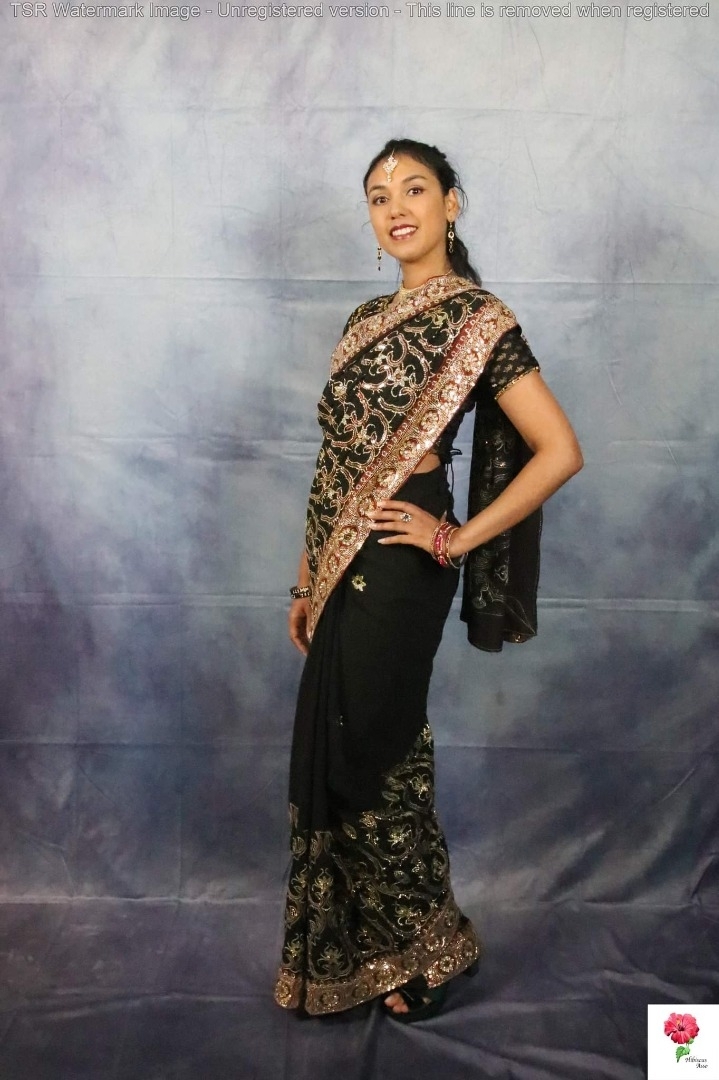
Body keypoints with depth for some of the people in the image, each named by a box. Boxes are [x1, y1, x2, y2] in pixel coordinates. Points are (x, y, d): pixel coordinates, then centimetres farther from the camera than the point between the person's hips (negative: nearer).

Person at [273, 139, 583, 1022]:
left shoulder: (476, 319, -7)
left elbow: (560, 451, -12)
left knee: (369, 751, 1)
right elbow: (340, 458, 14)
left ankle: (425, 947, 24)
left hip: (397, 564, -8)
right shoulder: (369, 318, 15)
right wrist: (308, 581, 13)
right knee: (332, 746, 14)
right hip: (345, 566, 8)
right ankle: (357, 944, 33)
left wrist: (459, 538, -12)